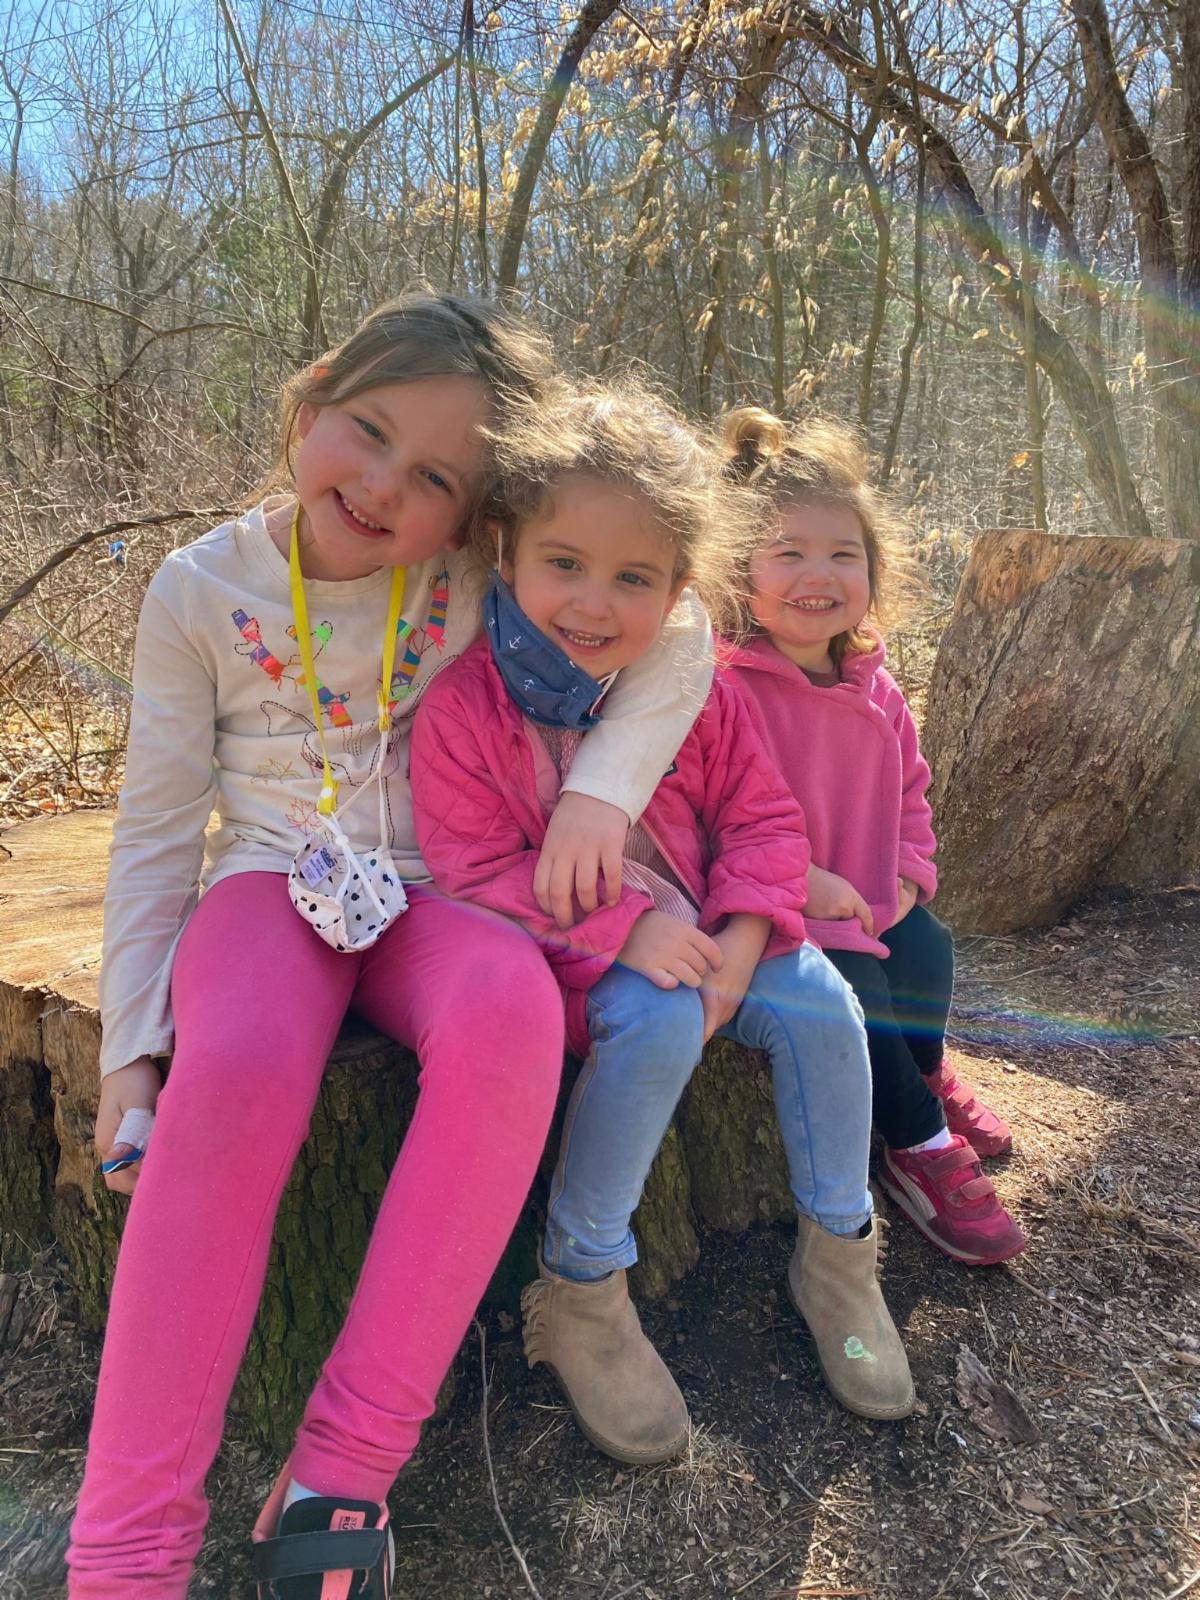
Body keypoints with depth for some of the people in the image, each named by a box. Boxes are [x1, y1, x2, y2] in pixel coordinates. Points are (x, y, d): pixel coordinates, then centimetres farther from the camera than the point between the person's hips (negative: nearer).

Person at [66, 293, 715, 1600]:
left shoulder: (483, 574, -6)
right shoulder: (200, 591, -4)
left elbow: (680, 629, -5)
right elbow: (156, 829, 1)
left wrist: (601, 785, -22)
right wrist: (129, 1042, 0)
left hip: (437, 891, 0)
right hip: (270, 884, 0)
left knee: (509, 1011, -36)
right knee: (235, 1068, -35)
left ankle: (344, 1469, -24)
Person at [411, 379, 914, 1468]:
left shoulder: (693, 689, -3)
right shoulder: (465, 705, -15)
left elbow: (761, 817, 2)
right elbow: (479, 868, -17)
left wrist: (739, 941, -16)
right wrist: (625, 928, -28)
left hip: (701, 931, 5)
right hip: (571, 951, -4)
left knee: (819, 1005, -15)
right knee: (657, 1024, -32)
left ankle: (838, 1254, 10)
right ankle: (579, 1293, -12)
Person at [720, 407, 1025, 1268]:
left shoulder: (874, 687, 6)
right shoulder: (723, 684, -19)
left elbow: (909, 789, 18)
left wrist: (908, 874, 2)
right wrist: (800, 880, -25)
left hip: (869, 902, 7)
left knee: (929, 947, -14)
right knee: (854, 985, -23)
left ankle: (925, 1077, 17)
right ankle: (922, 1145, -1)